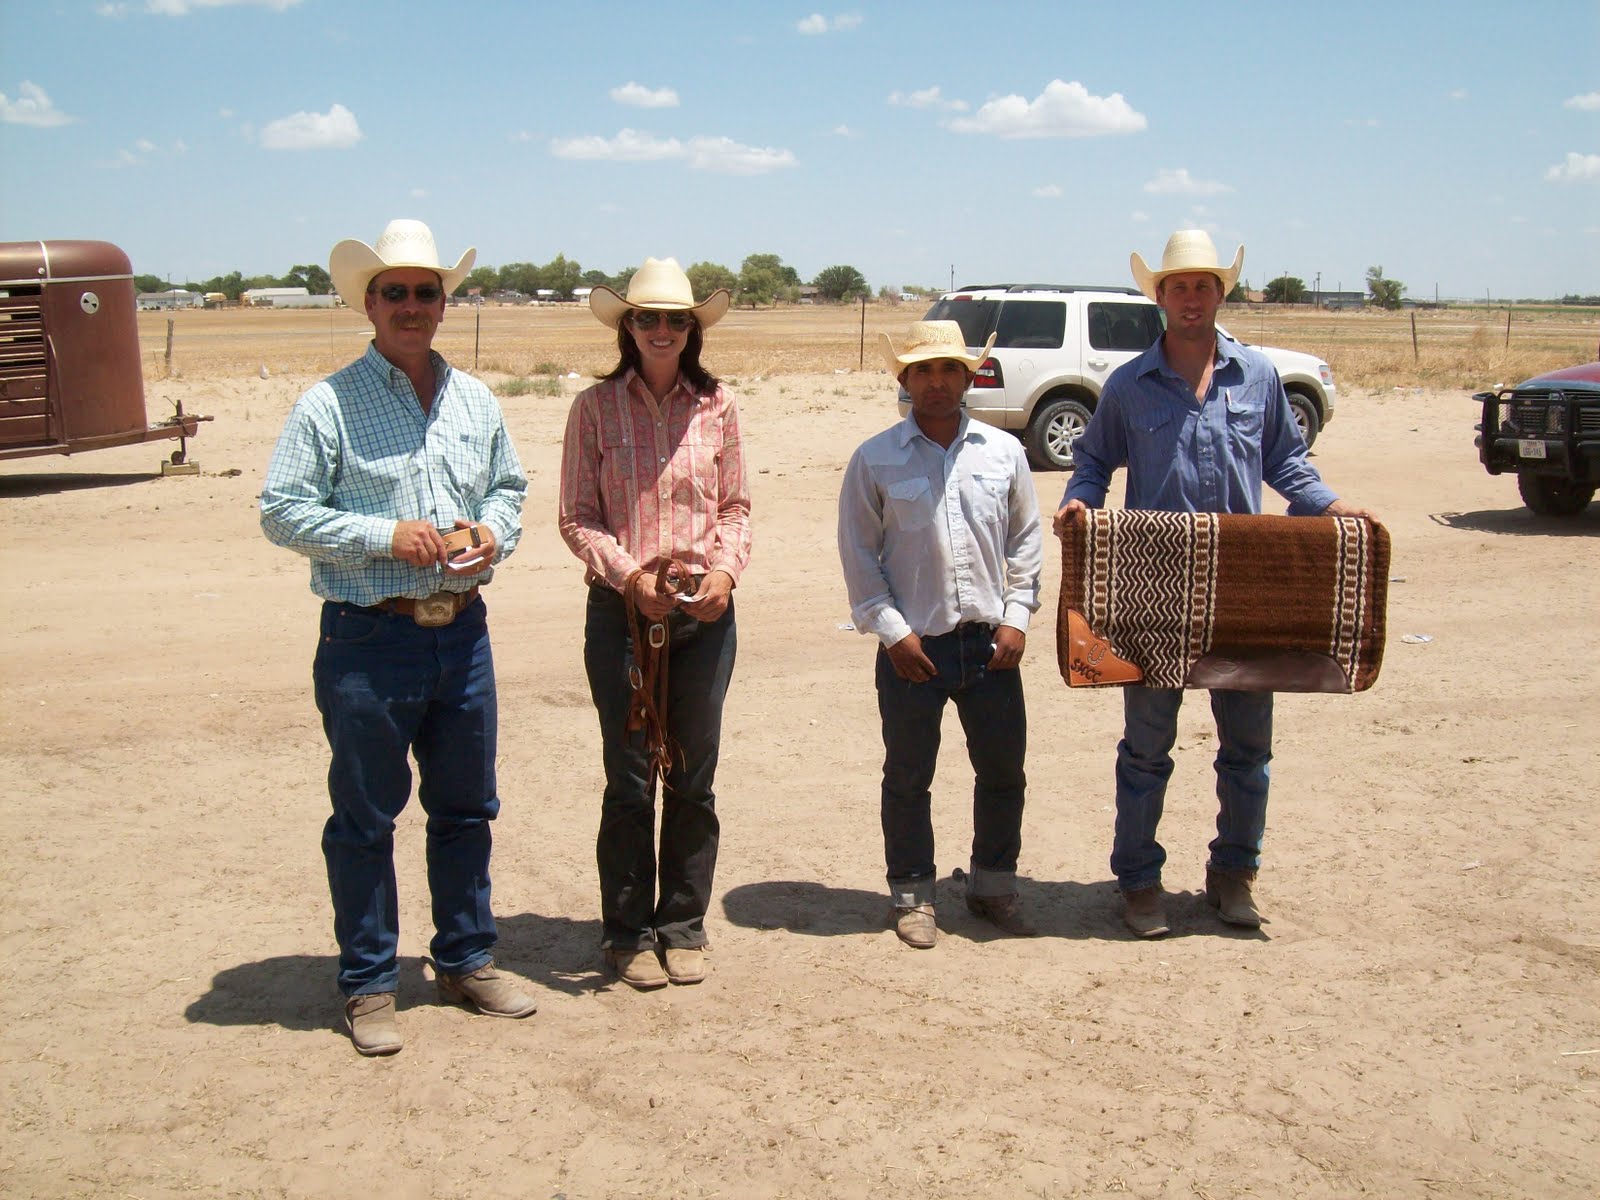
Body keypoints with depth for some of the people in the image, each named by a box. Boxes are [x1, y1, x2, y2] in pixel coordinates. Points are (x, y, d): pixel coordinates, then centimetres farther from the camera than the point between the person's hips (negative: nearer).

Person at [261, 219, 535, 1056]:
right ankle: (368, 983, 18)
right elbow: (282, 510, -8)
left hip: (462, 631, 5)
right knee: (364, 818, 4)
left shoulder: (475, 402, 11)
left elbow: (510, 486, 21)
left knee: (466, 806, 15)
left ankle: (465, 959, 30)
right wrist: (386, 535, -16)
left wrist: (494, 532, -1)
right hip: (369, 638, -5)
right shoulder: (329, 405, -6)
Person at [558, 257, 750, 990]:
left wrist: (726, 568, -9)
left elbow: (736, 506, 9)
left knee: (693, 778, 9)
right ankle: (628, 933, 18)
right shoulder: (595, 407, 0)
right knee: (629, 780, 4)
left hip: (705, 613, 2)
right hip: (621, 610, -2)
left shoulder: (716, 406, 5)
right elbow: (577, 518, -1)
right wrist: (630, 575, -15)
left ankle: (683, 927, 23)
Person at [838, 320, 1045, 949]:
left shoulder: (1003, 451, 5)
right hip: (912, 647, -2)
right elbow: (859, 555, -1)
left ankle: (994, 883, 30)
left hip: (990, 642, 3)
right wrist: (892, 631, -7)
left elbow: (1025, 540, 11)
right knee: (908, 778, 8)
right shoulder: (875, 459, -2)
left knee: (1003, 769, 11)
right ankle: (912, 893, 24)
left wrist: (1016, 616, 1)